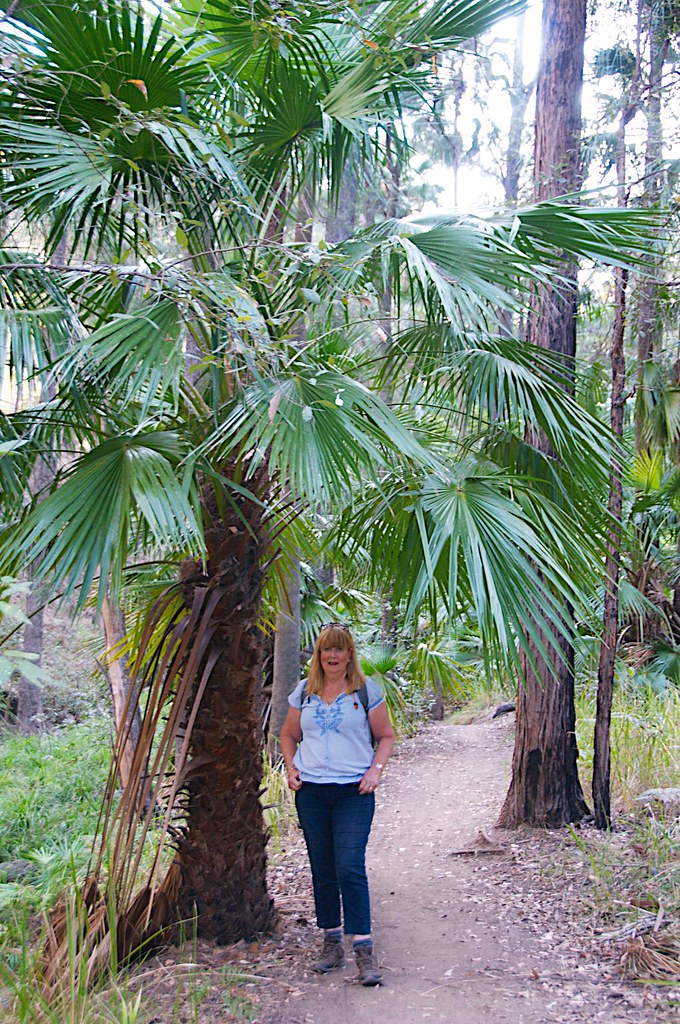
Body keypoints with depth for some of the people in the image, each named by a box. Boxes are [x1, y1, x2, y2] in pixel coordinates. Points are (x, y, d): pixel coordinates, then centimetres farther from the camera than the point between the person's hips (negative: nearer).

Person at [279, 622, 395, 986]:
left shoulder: (366, 690, 1)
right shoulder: (304, 692, 9)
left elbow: (385, 736, 7)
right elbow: (288, 734, 20)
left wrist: (375, 770, -7)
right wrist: (291, 767, 4)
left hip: (353, 792, -3)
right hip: (311, 792, 4)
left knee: (350, 868, -12)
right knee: (322, 870, 10)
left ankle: (364, 951, -8)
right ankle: (331, 944, 21)